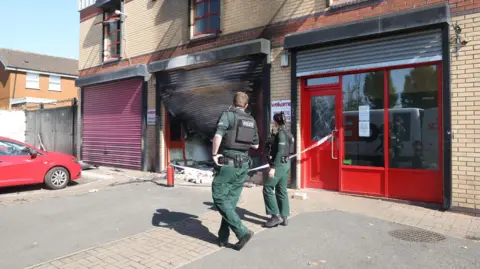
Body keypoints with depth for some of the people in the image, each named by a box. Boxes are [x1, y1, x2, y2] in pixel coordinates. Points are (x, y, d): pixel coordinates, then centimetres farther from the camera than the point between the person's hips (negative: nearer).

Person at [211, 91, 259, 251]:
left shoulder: (228, 115, -6)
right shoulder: (252, 121, 11)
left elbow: (218, 136, -23)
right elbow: (255, 145, 18)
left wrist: (214, 154, -12)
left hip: (228, 163, -6)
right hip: (243, 164, 6)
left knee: (219, 198, 2)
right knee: (231, 200, 13)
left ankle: (242, 232, -3)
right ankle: (223, 237, 18)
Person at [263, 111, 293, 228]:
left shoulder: (281, 133, -15)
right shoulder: (286, 132, 13)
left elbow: (280, 152, -21)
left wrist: (273, 167, -22)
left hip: (280, 164, -10)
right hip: (285, 164, 10)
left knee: (268, 188, -3)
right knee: (282, 191, 12)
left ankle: (276, 216, -1)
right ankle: (284, 217, 17)